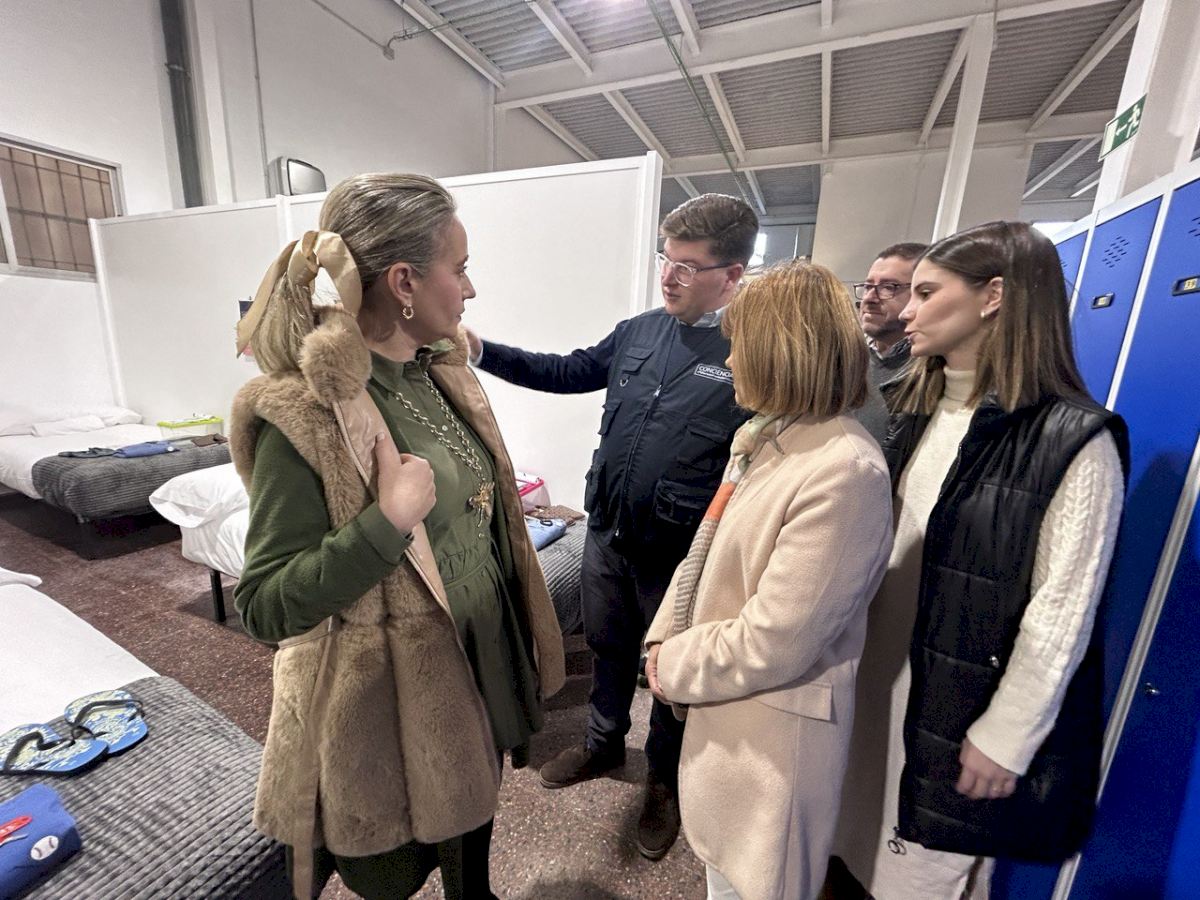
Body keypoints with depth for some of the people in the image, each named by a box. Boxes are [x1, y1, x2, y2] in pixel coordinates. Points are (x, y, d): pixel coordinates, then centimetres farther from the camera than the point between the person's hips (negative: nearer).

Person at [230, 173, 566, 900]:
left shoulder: (443, 374, -1)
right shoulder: (303, 414, -23)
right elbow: (264, 606, -17)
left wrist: (519, 643, 13)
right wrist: (386, 525, -32)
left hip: (481, 660, 7)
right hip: (391, 695, -6)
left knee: (472, 832, 31)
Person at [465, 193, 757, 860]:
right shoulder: (639, 331, 2)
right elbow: (567, 372, 11)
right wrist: (482, 351, 5)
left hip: (679, 556, -5)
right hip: (606, 532, 5)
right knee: (608, 646, 25)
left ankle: (665, 779, 48)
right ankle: (603, 744, 54)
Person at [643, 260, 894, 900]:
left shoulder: (845, 471, -27)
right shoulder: (759, 437, 2)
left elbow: (771, 643, -26)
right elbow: (706, 552, 6)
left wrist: (673, 667, -12)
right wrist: (664, 640, -3)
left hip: (774, 726, -7)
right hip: (720, 703, 7)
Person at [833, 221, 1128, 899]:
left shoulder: (1075, 440, -15)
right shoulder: (917, 411, 4)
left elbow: (1060, 614, -15)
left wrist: (1005, 737, -11)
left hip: (960, 701, -5)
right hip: (878, 673, 5)